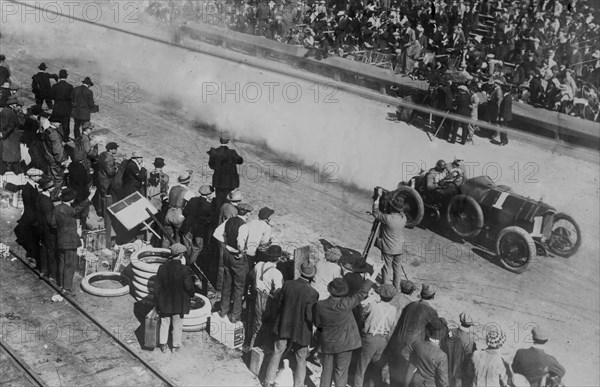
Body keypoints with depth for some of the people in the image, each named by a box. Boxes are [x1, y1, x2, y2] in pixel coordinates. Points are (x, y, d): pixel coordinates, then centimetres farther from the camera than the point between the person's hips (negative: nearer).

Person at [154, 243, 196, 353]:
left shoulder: (162, 267, -9)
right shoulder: (184, 269, -21)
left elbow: (157, 286, -3)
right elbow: (189, 287, -17)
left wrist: (158, 301, 8)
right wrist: (191, 295, 5)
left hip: (164, 303, 3)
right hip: (179, 303, -3)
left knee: (164, 323, 19)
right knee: (177, 324, 14)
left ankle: (163, 345, 29)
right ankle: (176, 346, 26)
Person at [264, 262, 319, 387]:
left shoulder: (287, 284, -12)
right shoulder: (312, 293, -23)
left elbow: (280, 304, -2)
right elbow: (309, 316, -18)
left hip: (283, 326, 4)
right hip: (301, 331, -3)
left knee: (277, 354, 21)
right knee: (301, 361, 15)